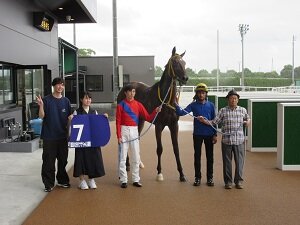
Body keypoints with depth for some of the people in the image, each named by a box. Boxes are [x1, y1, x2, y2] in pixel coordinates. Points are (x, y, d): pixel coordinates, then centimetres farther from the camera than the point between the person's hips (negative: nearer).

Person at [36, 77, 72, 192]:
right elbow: (42, 116, -7)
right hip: (49, 136, -3)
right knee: (48, 161, 0)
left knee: (63, 159, 12)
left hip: (62, 135, 4)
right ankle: (48, 184, 10)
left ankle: (62, 180, 26)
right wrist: (41, 105, -24)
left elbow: (69, 118, 10)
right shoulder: (46, 100, -3)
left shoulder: (66, 101, 7)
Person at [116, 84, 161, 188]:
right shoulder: (121, 105, -3)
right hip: (124, 131, -3)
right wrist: (119, 136, -12)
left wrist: (155, 112, -16)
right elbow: (118, 121, -5)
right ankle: (123, 180, 11)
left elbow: (148, 117, 2)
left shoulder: (138, 104, 6)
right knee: (122, 157, 2)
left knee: (136, 157, 7)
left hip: (134, 131, 3)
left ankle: (136, 180, 17)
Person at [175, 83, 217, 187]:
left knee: (210, 156, 7)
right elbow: (181, 112, -10)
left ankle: (210, 178, 17)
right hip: (197, 134, 0)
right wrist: (176, 104, -25)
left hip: (209, 134, 0)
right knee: (197, 156, 6)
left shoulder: (211, 105, 2)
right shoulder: (193, 105, 1)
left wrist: (215, 134, 0)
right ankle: (197, 178, 16)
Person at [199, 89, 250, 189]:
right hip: (226, 141, -1)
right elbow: (214, 122, -1)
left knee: (239, 161, 4)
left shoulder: (243, 110, 7)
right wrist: (204, 121, -14)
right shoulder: (223, 111, 2)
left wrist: (247, 122, 4)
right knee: (227, 161, 6)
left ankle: (239, 181, 18)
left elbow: (247, 118, 26)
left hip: (239, 140, 1)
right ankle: (228, 181, 18)